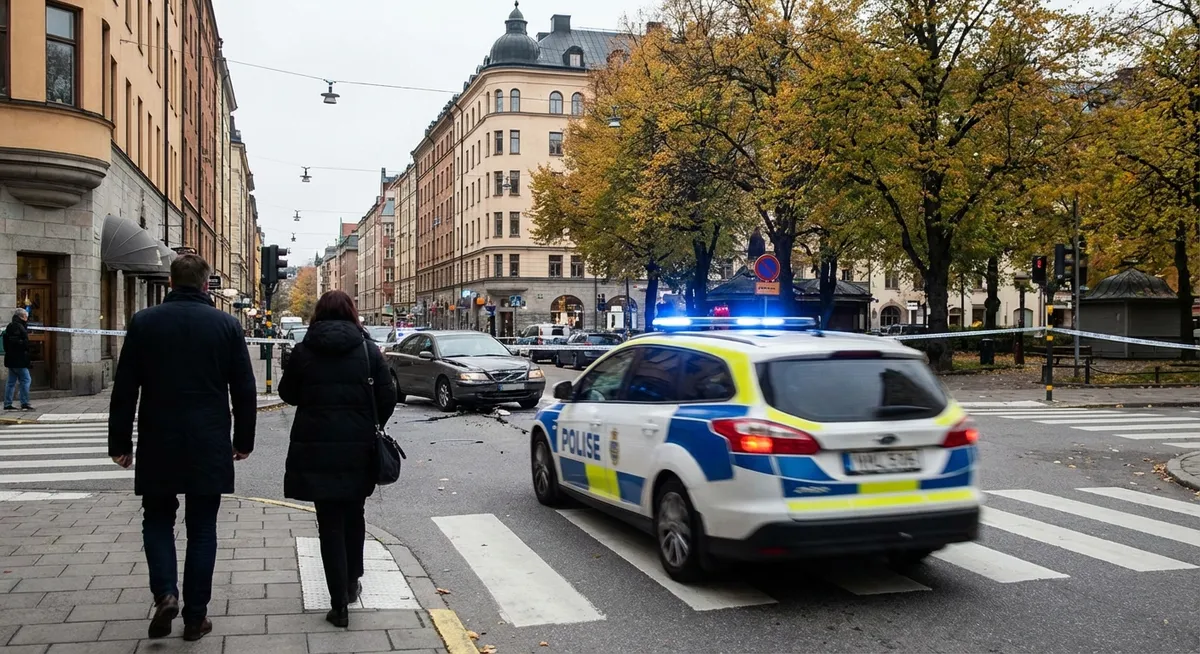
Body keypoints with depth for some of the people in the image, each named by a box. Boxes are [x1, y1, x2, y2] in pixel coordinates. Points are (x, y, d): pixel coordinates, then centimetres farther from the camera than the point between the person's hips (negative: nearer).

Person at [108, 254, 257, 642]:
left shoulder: (143, 323, -2)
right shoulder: (226, 325, -2)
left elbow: (124, 389, -1)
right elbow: (244, 389, 0)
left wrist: (120, 442, 7)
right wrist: (243, 439, 11)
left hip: (158, 445, 0)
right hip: (209, 448, 0)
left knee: (158, 519, 17)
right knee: (202, 527, 9)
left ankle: (165, 592, -3)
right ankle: (195, 616, 12)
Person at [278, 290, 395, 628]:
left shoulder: (303, 351, -2)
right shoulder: (368, 350, -2)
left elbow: (288, 394, 9)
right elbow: (387, 398, -2)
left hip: (315, 448, -1)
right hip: (358, 448, 1)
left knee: (330, 524, 4)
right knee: (353, 515, 21)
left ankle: (339, 604, 3)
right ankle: (352, 581, 33)